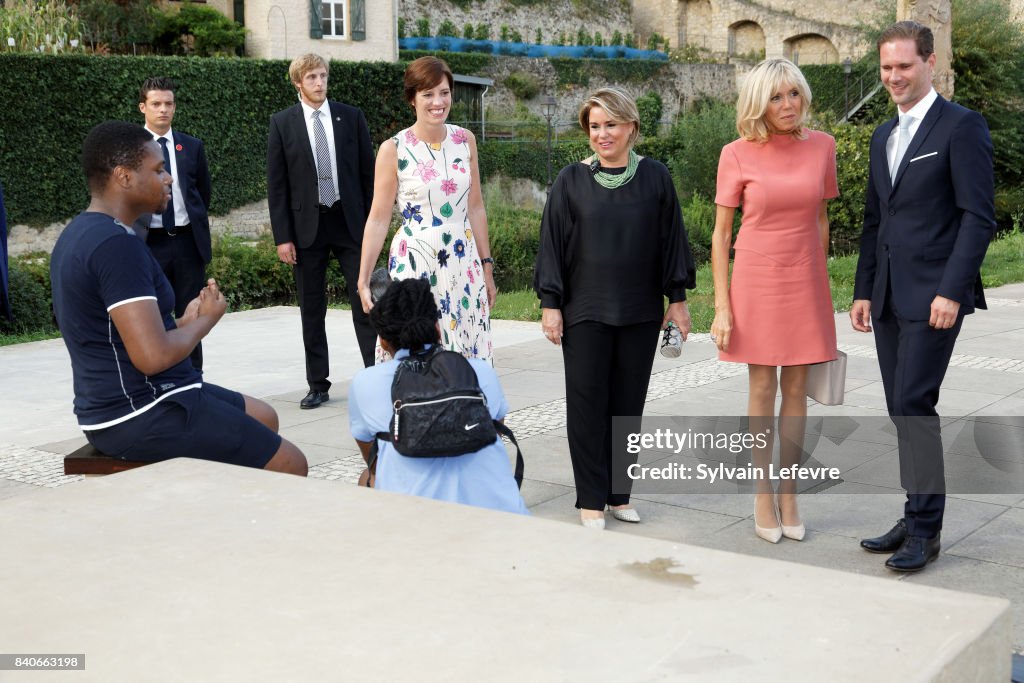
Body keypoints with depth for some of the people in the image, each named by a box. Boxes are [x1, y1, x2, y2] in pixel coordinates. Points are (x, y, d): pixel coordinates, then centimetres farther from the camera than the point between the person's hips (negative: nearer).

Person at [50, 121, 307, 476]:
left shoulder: (80, 233, 10)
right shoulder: (117, 244, -22)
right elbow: (153, 356, -28)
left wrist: (186, 322, 6)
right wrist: (206, 319, -10)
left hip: (115, 404, 11)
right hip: (140, 416, -11)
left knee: (263, 417, 24)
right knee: (289, 466, -5)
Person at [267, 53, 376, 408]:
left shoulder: (351, 117, 4)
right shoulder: (282, 123, 1)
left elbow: (368, 172, 6)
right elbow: (276, 184, 0)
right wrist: (282, 236, -5)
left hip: (350, 221, 0)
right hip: (307, 225, 0)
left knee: (365, 301, -2)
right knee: (311, 309, 6)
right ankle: (318, 385, 14)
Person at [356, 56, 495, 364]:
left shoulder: (465, 140, 5)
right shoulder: (394, 149, -6)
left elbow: (476, 208, 11)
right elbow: (378, 219, -3)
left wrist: (487, 267, 13)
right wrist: (363, 281, -5)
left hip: (464, 264, 4)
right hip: (415, 264, -3)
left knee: (468, 355, 5)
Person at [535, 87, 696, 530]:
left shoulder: (654, 178, 3)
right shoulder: (571, 181, 0)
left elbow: (671, 240, 7)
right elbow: (552, 244, 2)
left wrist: (677, 298, 5)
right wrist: (550, 304, -2)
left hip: (640, 312, 1)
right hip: (585, 312, -1)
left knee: (628, 402, 7)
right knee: (587, 403, 0)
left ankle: (619, 493, 19)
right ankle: (591, 499, 9)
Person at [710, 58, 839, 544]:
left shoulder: (821, 146, 1)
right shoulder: (738, 155, -7)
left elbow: (821, 219, 11)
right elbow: (721, 235, -4)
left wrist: (819, 281, 10)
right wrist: (722, 307, -8)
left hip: (805, 283, 2)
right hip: (755, 281, -2)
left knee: (795, 388, 8)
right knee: (762, 388, 4)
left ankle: (789, 496, 18)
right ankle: (763, 497, 16)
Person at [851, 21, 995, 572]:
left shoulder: (961, 127, -5)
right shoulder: (883, 136, 17)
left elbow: (979, 216, -11)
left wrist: (952, 291, -17)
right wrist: (864, 291, 14)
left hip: (933, 294, -7)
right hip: (888, 298, 7)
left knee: (915, 405, -11)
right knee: (902, 410, 9)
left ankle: (924, 529, -1)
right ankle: (917, 517, 17)